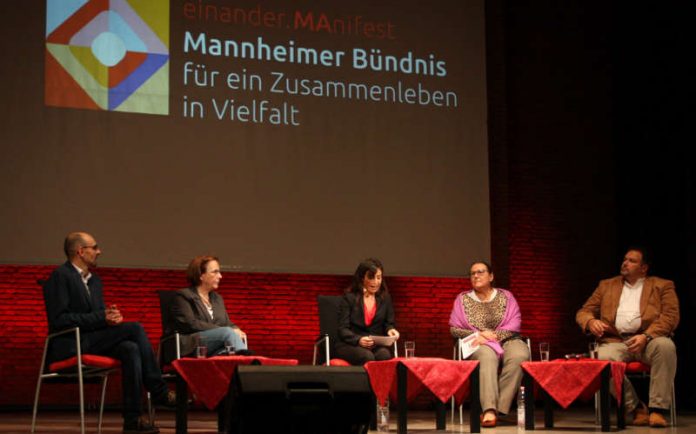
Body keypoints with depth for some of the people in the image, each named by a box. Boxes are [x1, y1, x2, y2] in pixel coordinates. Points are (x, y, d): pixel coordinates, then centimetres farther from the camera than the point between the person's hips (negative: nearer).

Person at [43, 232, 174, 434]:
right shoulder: (60, 276, -9)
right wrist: (101, 318, -19)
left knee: (131, 349, -23)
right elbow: (58, 319, -17)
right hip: (69, 345, -8)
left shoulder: (94, 279, 19)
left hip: (91, 341, 8)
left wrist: (111, 315, -4)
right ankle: (159, 392, -16)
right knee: (135, 328, -22)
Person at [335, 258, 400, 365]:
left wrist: (390, 330, -8)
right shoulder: (349, 297, 2)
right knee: (367, 356, -35)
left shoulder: (385, 298, 13)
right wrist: (358, 340, -23)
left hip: (377, 345, 3)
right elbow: (343, 329, -3)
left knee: (385, 354, -33)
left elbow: (389, 323, 18)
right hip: (350, 345, -2)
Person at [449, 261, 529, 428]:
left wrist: (495, 335, -14)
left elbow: (515, 324, 2)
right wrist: (476, 335, -9)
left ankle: (498, 407, -38)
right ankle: (489, 409, -52)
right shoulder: (463, 299, 13)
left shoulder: (505, 296, 13)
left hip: (506, 340, 1)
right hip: (480, 344, -1)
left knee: (519, 356, -35)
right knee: (487, 356, -39)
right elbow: (454, 329, 8)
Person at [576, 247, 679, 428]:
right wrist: (591, 321, -7)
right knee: (605, 358, -34)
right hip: (615, 341, 1)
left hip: (648, 339, -1)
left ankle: (657, 409, -29)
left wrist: (646, 336, -18)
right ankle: (636, 408, -19)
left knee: (665, 345, -36)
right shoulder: (607, 285, 23)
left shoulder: (662, 286, 14)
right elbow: (583, 311, 20)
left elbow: (671, 316, -1)